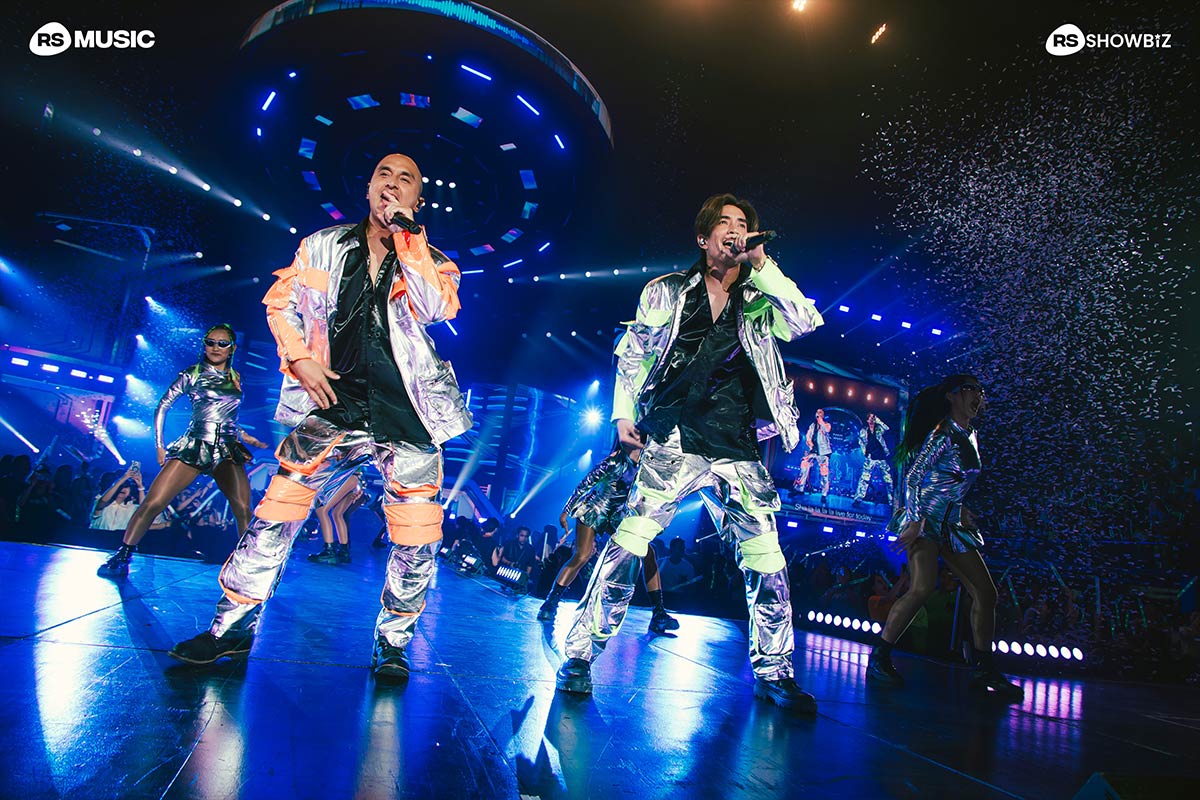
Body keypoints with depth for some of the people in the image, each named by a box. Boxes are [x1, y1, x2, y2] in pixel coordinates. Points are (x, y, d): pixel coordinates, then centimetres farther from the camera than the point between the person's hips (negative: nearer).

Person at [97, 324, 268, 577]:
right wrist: (159, 446, 2)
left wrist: (247, 438, 22)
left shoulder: (236, 378, 14)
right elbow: (162, 407, 7)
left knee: (243, 509, -16)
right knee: (153, 503, -10)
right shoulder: (192, 374, 5)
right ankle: (122, 555, 7)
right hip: (194, 448, -2)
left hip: (227, 451, 2)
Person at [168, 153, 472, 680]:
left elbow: (438, 309, -13)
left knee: (416, 542, -2)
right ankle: (234, 626, 12)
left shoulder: (430, 261, 8)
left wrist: (406, 238, -11)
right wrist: (299, 357, 1)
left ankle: (393, 641, 17)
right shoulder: (323, 246, 12)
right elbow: (279, 302, 16)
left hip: (407, 416, 0)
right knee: (275, 516, -5)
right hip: (334, 404, 1)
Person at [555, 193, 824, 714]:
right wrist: (624, 413, 4)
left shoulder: (759, 304, 15)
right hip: (673, 440, -2)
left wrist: (762, 265, -5)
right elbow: (631, 355, 14)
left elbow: (806, 322, -2)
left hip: (737, 448, 3)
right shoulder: (668, 292, 12)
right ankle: (580, 654, -3)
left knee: (765, 553, -1)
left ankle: (772, 671, 14)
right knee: (629, 539, -13)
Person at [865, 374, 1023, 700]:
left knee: (986, 592, 4)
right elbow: (912, 477, -18)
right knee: (923, 588, -25)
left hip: (951, 524, 9)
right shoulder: (943, 433, -11)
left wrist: (960, 509, 17)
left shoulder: (970, 436, 15)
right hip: (924, 520, -9)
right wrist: (916, 521, -24)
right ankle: (878, 659, -14)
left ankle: (984, 670, 15)